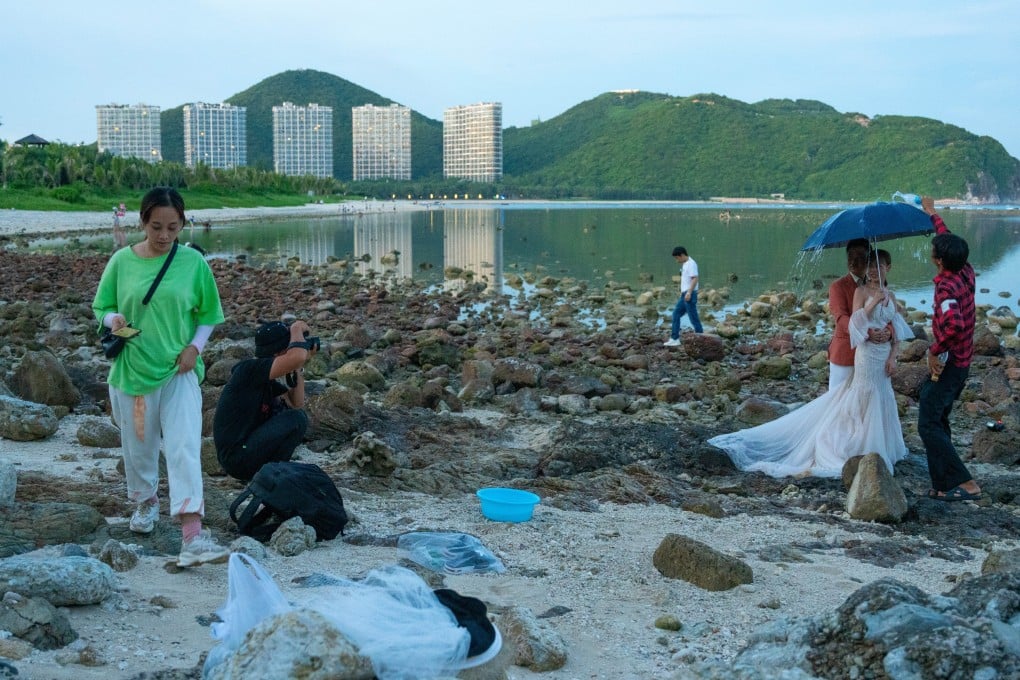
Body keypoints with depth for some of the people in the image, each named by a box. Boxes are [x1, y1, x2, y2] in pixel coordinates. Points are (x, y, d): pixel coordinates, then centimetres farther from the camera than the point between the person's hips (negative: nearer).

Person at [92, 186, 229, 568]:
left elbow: (208, 313, 6)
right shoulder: (122, 261, -2)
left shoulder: (193, 261, -3)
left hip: (179, 370, -2)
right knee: (138, 444, 16)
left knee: (185, 448, -14)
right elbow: (101, 307, 8)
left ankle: (192, 538, -21)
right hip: (132, 368, 2)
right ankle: (145, 501, 47)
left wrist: (195, 346, -9)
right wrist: (114, 319, -15)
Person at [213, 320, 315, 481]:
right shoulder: (248, 368, -17)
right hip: (237, 459, -10)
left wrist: (298, 370, 4)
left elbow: (296, 404, 12)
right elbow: (297, 357, -31)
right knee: (296, 419, -15)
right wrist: (296, 329, -12)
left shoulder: (265, 378, 11)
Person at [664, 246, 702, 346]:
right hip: (684, 294, 10)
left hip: (690, 295, -10)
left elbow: (695, 279, -21)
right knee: (676, 314, 11)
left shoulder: (691, 264, -14)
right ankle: (675, 339, 13)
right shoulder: (684, 264, 16)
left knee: (693, 317, -5)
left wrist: (689, 292, -26)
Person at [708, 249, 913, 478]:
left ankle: (880, 449, 20)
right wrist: (874, 302, -24)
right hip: (867, 354, -6)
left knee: (882, 403, 10)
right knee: (864, 401, -3)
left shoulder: (890, 295, 10)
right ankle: (859, 452, 4)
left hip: (884, 356, 6)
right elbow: (856, 322, -18)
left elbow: (897, 330, 10)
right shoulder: (861, 292, -6)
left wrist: (893, 357, -1)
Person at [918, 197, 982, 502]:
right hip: (962, 362, 9)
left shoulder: (946, 287, -26)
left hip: (947, 363, -9)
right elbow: (949, 240, 20)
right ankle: (944, 485, 21)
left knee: (928, 425, -7)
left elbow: (953, 325, -44)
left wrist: (935, 350, -28)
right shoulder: (966, 272, 0)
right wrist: (932, 213, 31)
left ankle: (966, 484, -10)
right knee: (938, 421, 18)